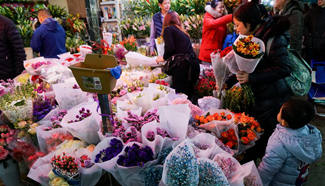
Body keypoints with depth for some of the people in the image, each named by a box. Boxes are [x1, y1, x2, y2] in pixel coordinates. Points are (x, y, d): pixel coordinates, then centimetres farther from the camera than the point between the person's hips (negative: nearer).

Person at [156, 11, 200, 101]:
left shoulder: (168, 29, 3)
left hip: (182, 65, -7)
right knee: (189, 95, 13)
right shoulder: (182, 31, 23)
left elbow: (170, 48, -11)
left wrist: (164, 58, 7)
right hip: (194, 64, 7)